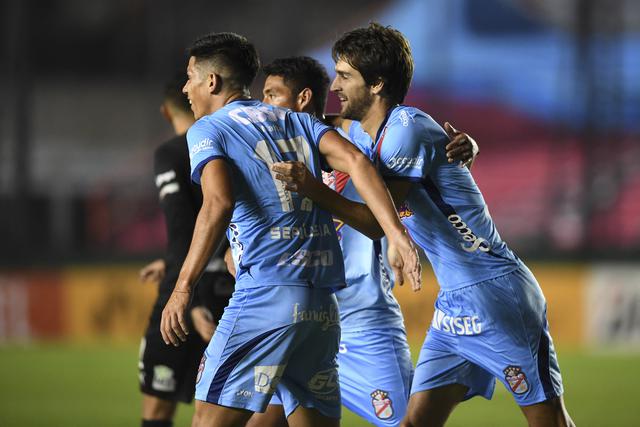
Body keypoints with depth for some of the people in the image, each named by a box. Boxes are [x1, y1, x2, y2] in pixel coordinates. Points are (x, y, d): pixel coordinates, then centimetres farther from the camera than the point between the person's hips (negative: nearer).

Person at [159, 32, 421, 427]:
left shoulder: (206, 130, 4)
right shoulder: (295, 121, 21)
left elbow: (218, 204, -15)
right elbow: (355, 161, 4)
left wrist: (183, 288, -18)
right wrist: (396, 234, -5)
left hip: (266, 294, -6)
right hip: (323, 305, 6)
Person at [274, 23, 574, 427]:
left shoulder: (408, 128, -17)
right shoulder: (359, 134, 11)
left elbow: (379, 220, -22)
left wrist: (313, 189, -32)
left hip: (497, 293, -9)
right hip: (453, 302, 9)